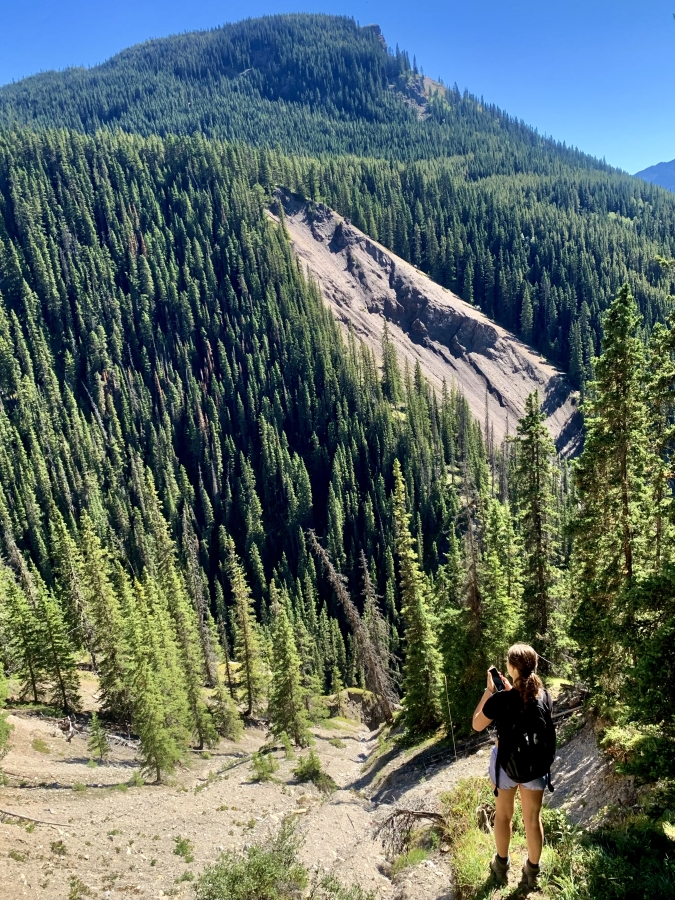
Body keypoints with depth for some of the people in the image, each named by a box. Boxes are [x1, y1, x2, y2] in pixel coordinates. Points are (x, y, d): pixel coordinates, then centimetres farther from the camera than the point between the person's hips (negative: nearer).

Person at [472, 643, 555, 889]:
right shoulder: (544, 696, -15)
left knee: (503, 815, 22)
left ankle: (502, 866, 40)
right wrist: (511, 691, 1)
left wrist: (489, 690, -10)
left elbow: (477, 725, -11)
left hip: (507, 763, -3)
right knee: (533, 819, 21)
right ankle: (532, 872, 39)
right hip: (536, 765, 3)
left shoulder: (500, 699, -27)